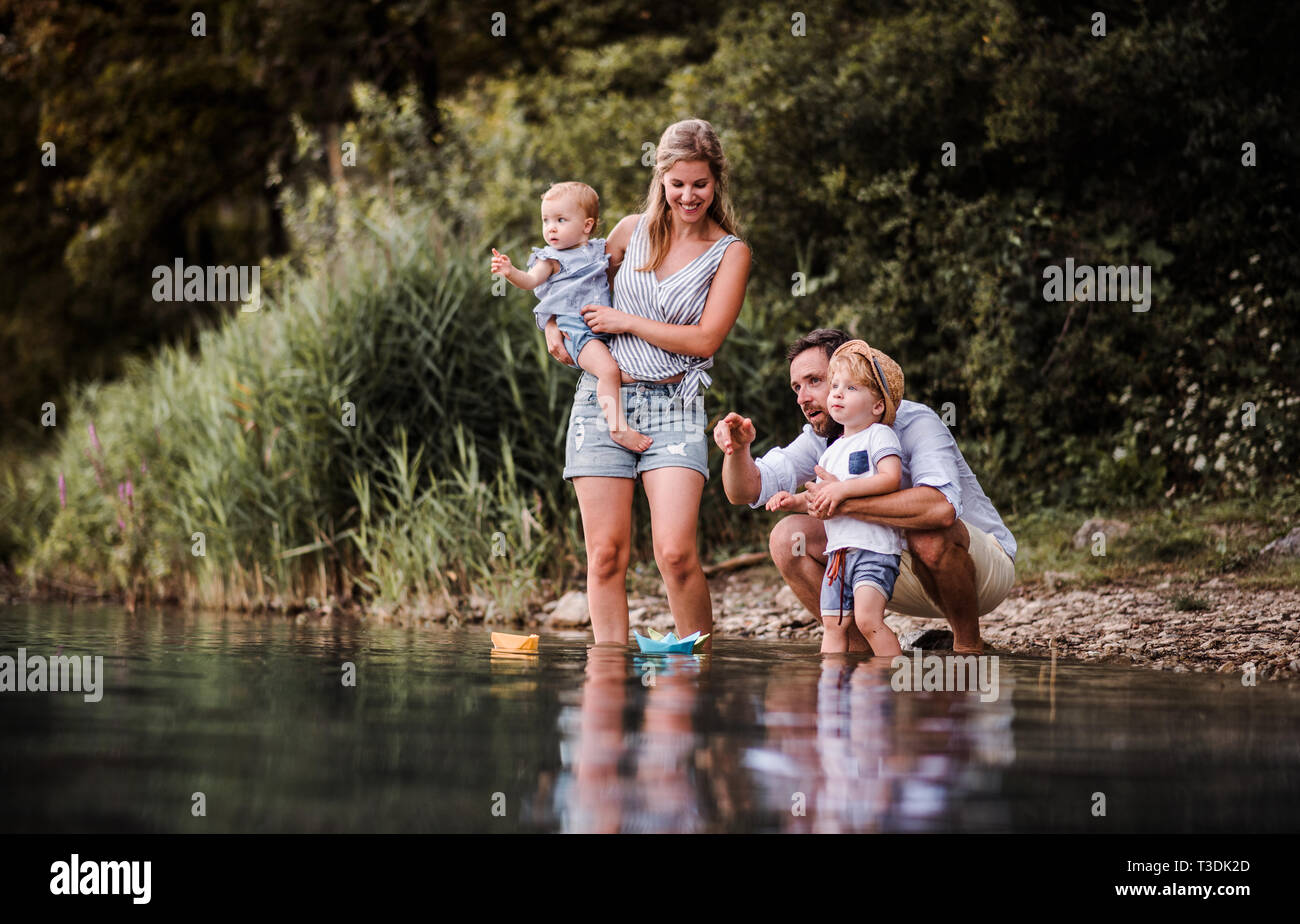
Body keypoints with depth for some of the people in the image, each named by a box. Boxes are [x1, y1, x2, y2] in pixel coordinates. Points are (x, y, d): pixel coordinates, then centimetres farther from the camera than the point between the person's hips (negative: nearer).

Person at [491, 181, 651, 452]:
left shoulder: (598, 250, 15)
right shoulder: (552, 259, 0)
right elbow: (531, 280, -17)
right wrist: (511, 273, -35)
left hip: (607, 325, 6)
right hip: (575, 328, -6)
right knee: (609, 370, -26)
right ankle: (618, 427, -22)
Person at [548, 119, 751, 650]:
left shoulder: (730, 253, 3)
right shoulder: (632, 231, 11)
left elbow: (705, 339, -6)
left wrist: (626, 322, -6)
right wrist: (553, 324, 8)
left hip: (674, 407, -3)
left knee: (676, 552, -16)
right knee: (606, 555, -2)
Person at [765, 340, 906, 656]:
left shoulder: (879, 435, -3)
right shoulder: (833, 450, 21)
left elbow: (891, 477, -18)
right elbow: (821, 500, 27)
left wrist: (843, 489, -21)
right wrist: (797, 501, 7)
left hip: (875, 548, -8)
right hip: (839, 551, 8)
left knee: (867, 618, -22)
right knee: (833, 625, 4)